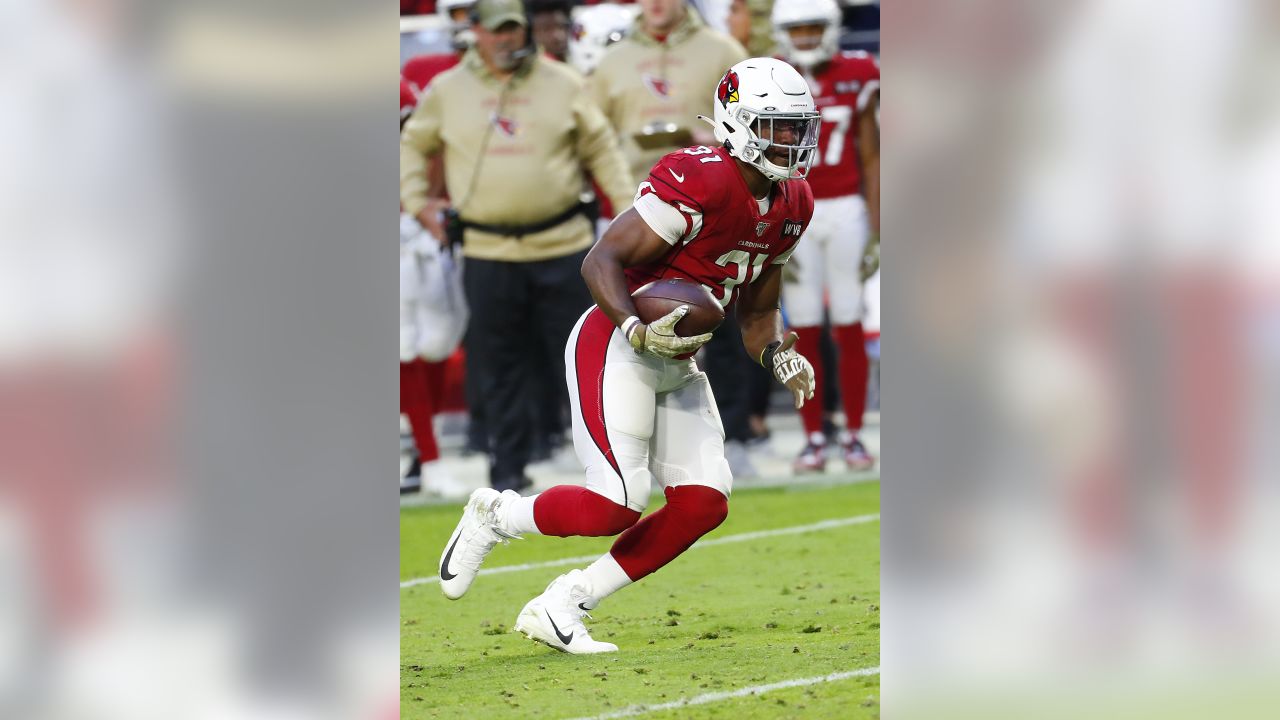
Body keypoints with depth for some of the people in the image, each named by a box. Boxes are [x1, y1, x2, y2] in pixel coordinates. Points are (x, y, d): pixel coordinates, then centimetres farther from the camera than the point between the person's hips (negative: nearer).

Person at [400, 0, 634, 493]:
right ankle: (508, 466, 11)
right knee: (499, 365, 4)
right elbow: (413, 147, 18)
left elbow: (601, 151, 10)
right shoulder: (446, 91, 6)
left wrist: (629, 211, 4)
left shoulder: (561, 84, 5)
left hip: (562, 247, -1)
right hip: (487, 250, 1)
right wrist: (417, 203, 6)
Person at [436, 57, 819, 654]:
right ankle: (495, 515, 12)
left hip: (676, 367, 9)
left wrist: (780, 357, -3)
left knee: (703, 504, -6)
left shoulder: (791, 206, 6)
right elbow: (602, 261, -21)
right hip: (615, 351, -9)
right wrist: (639, 330, -36)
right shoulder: (701, 182, -21)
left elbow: (756, 312, 17)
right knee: (617, 507, -18)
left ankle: (560, 607, 5)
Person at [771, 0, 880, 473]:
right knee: (805, 331, 0)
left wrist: (876, 226, 2)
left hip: (845, 210, 0)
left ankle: (853, 435, 7)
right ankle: (813, 438, 6)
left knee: (849, 329, 1)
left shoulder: (856, 76, 2)